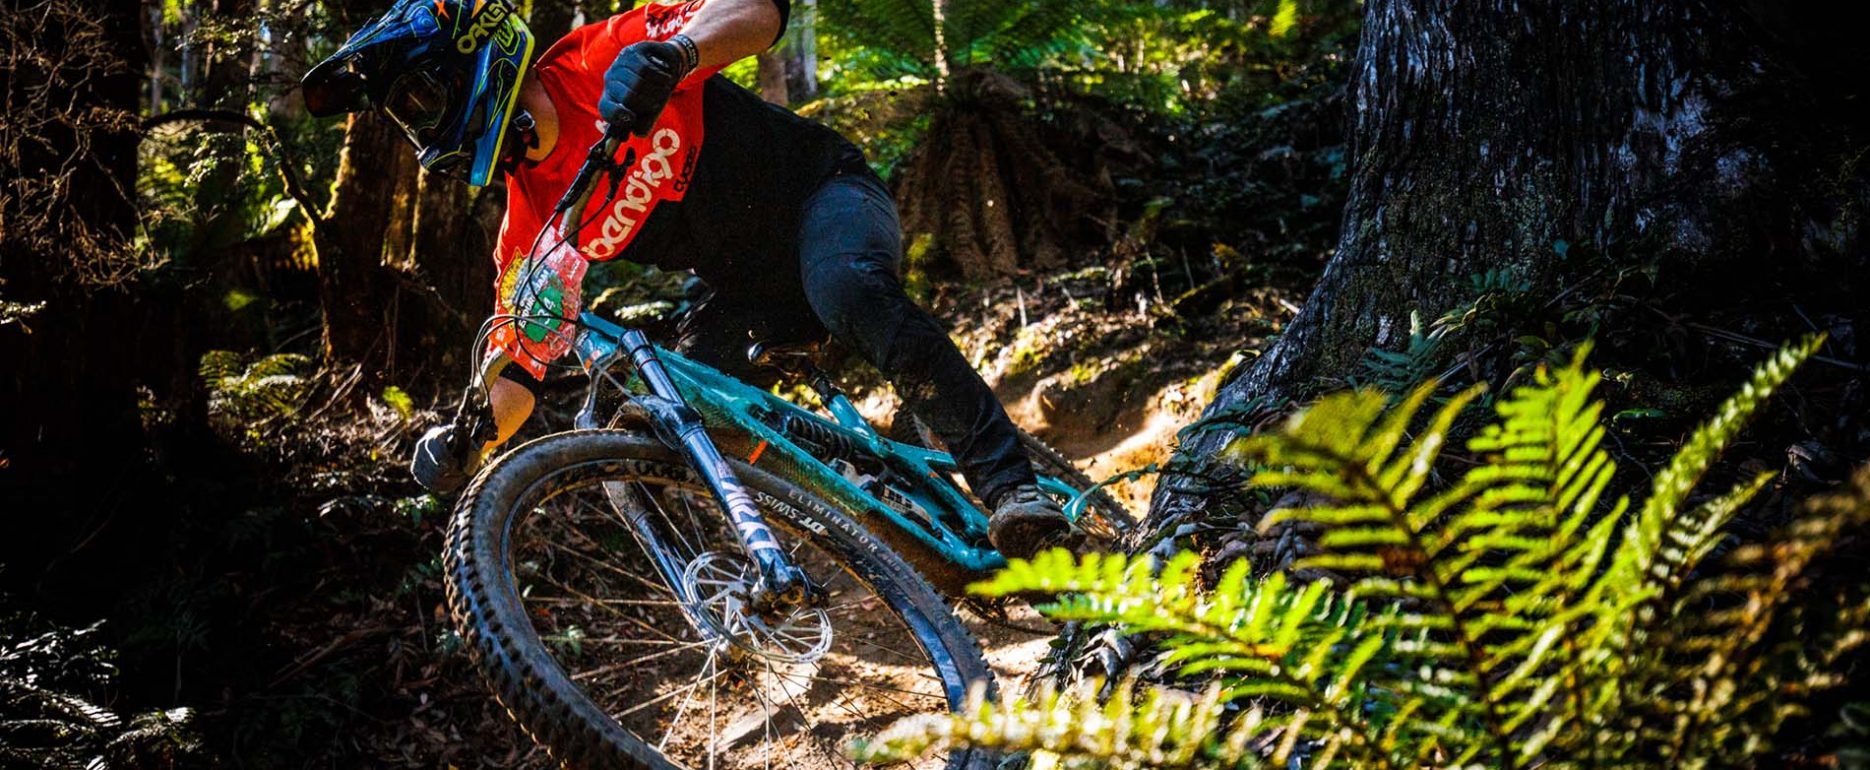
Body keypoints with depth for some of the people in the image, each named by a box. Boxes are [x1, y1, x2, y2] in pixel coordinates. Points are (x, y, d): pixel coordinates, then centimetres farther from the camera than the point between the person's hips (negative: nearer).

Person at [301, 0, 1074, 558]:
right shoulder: (531, 226, -7)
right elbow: (516, 369, -7)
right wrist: (467, 433, -28)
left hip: (823, 189, -5)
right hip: (750, 290, 6)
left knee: (849, 288, -37)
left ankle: (1011, 488, -39)